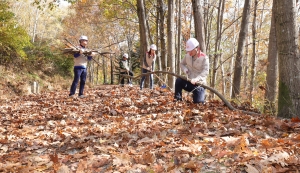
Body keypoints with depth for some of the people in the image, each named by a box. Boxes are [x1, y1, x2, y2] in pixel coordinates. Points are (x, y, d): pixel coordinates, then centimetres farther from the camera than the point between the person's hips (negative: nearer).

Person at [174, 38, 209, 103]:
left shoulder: (204, 58, -16)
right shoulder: (187, 55, -1)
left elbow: (205, 71, -27)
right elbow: (182, 63, 13)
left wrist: (196, 79, -44)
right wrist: (185, 70, -12)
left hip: (199, 83, -3)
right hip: (189, 81, 3)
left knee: (198, 102, -12)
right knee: (178, 80, -27)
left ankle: (202, 95, 25)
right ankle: (178, 99, -13)